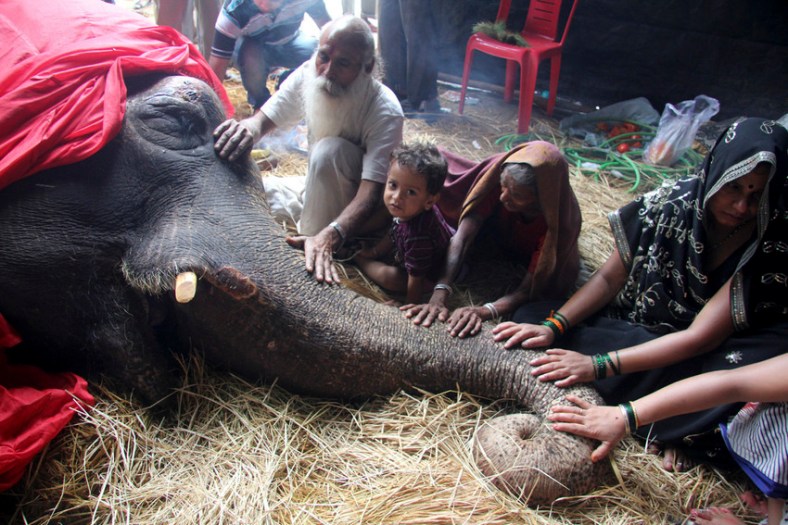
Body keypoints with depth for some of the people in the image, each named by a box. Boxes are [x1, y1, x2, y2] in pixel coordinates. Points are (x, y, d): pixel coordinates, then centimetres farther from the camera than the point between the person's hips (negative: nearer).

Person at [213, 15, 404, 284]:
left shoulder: (385, 111, -31)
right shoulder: (307, 75, -15)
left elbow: (372, 191, -39)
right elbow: (264, 118, -14)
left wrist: (330, 236, -56)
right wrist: (248, 128, -41)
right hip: (321, 188, 5)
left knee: (330, 150, -35)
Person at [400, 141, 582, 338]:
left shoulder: (560, 221, -43)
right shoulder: (500, 175, -40)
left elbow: (529, 289, -41)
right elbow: (462, 237, -44)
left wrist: (483, 311, -60)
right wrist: (439, 295, -57)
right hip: (498, 226, 0)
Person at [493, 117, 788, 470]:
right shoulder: (675, 201, -12)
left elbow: (701, 337, -26)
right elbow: (610, 276, -7)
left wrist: (599, 365, -33)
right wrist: (552, 326, -22)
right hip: (630, 327, 4)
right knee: (531, 318, -14)